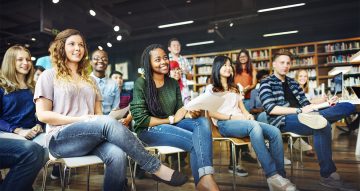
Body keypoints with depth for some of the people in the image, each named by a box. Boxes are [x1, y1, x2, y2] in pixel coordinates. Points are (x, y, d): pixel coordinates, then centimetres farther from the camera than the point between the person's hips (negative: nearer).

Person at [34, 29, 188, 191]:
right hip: (60, 138, -3)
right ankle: (155, 168, -27)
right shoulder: (49, 76, 8)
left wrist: (98, 121, -10)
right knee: (108, 122, -33)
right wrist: (82, 119, -13)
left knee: (117, 155, -32)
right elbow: (43, 115, -2)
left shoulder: (89, 79, 22)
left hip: (91, 137, 4)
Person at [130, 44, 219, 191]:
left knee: (202, 122, -26)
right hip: (149, 130, -5)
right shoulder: (141, 83, -9)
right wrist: (171, 119, -11)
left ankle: (205, 179, -40)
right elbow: (141, 119, -14)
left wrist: (191, 113, -17)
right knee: (195, 141, -28)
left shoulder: (173, 83, 9)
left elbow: (180, 110, 8)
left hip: (172, 124, 6)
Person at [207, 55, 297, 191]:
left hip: (241, 121, 6)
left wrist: (247, 115, -4)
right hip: (224, 124, -6)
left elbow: (241, 107, 20)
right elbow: (211, 113, -2)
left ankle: (279, 174, -20)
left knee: (275, 132, -21)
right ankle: (272, 175, -36)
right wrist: (231, 117, -15)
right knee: (254, 126, -37)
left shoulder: (234, 88, 28)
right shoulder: (211, 89, 9)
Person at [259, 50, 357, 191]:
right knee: (322, 125, -33)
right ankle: (328, 175, -23)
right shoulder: (266, 83, 3)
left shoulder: (293, 82, 25)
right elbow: (271, 109, -10)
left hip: (302, 115, 7)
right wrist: (299, 110, -16)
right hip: (282, 120, -6)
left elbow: (306, 104, 19)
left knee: (348, 106, -6)